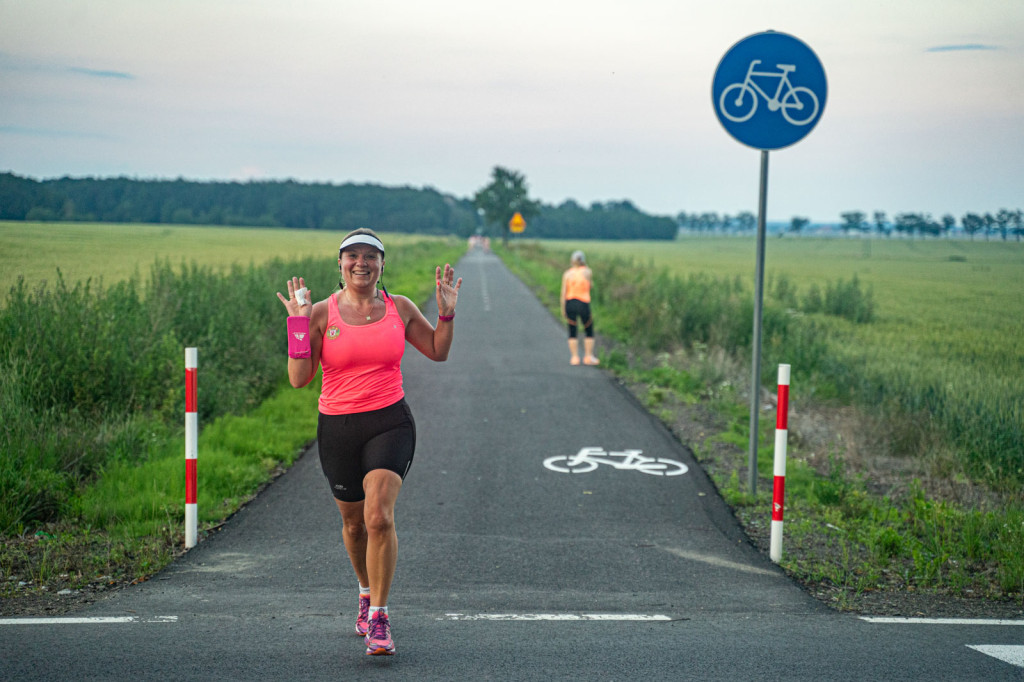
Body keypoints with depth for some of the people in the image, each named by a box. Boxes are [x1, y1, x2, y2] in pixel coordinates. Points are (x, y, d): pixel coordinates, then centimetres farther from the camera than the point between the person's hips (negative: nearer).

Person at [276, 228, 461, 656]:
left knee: (379, 516, -20)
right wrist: (298, 323, -14)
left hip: (390, 424, -1)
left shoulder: (400, 308, 3)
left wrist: (446, 313, 0)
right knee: (354, 523, 15)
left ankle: (378, 617, -11)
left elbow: (438, 352, 16)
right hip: (338, 428, 1)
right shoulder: (322, 313, -3)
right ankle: (367, 591, 44)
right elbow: (299, 379, -7)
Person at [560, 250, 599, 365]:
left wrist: (563, 308, 2)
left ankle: (574, 357, 6)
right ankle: (588, 357, 11)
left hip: (570, 303, 1)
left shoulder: (567, 274, -2)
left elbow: (564, 292, -4)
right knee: (589, 331, 13)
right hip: (584, 303, -1)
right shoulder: (588, 272, -4)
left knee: (572, 332, 8)